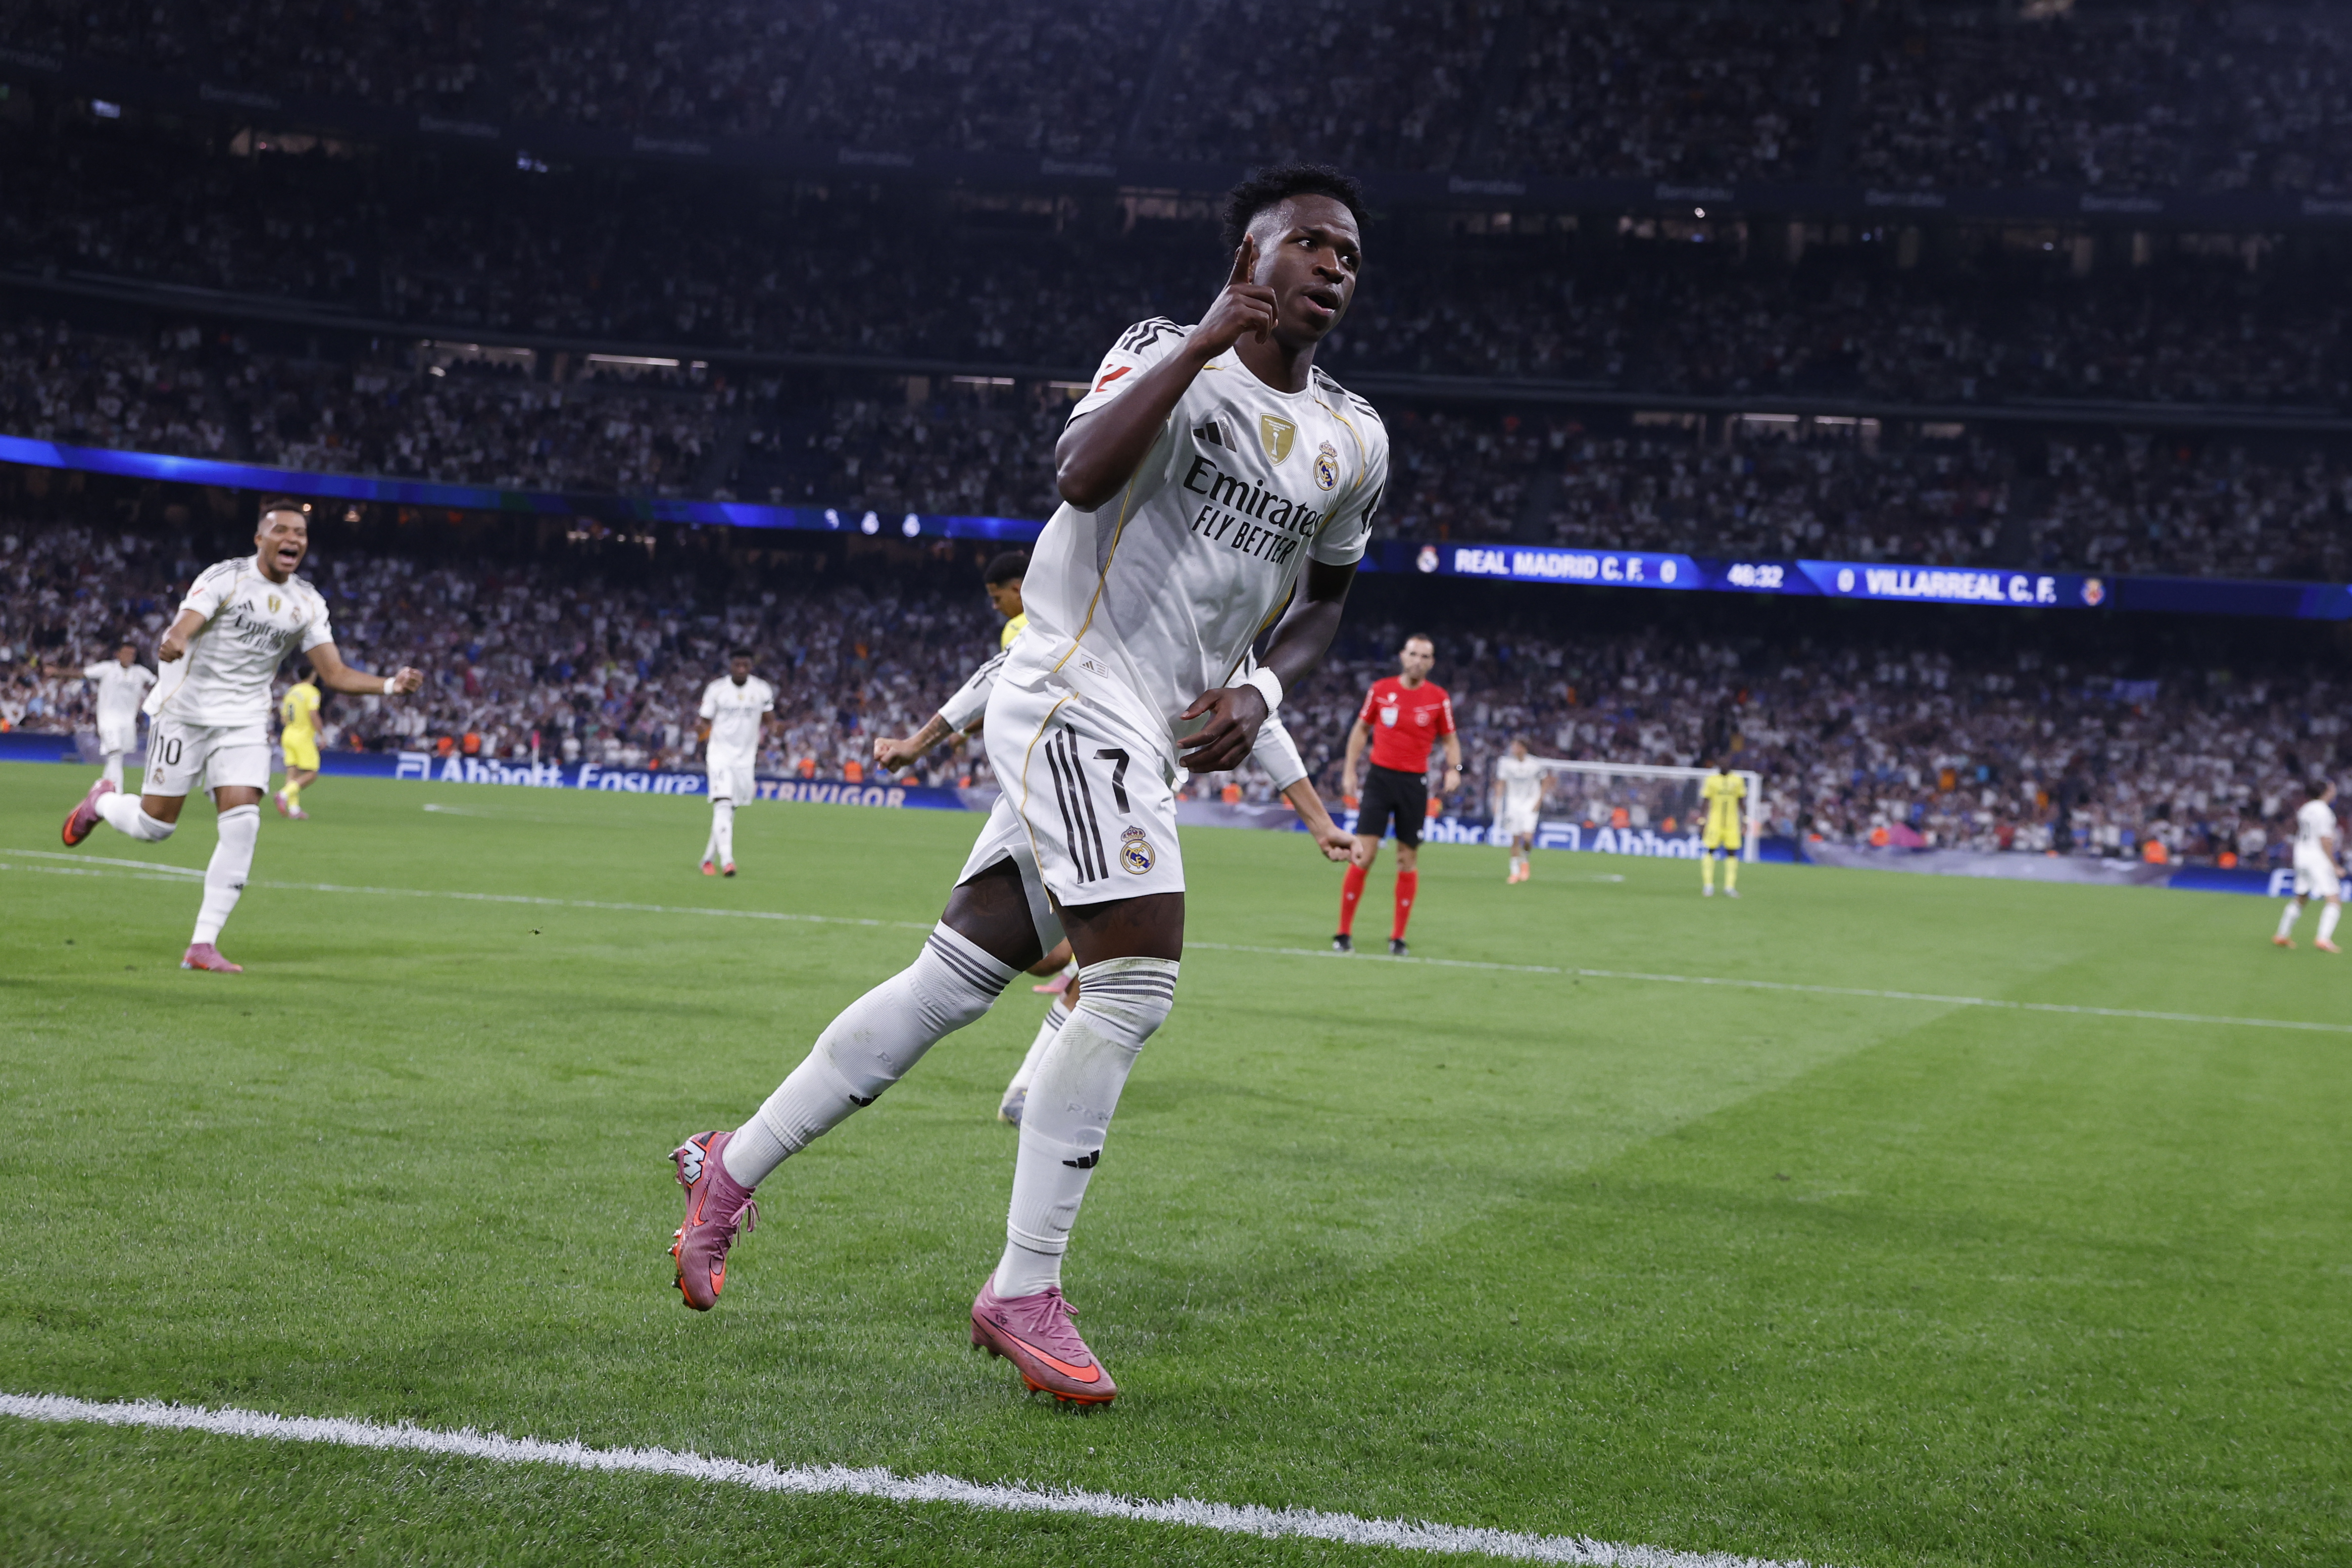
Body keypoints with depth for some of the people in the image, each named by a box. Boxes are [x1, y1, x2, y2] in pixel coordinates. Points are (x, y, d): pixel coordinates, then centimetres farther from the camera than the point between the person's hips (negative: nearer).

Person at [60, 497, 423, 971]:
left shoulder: (308, 604, 4)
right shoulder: (225, 578, -11)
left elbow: (335, 674, 5)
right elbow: (181, 631, -24)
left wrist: (391, 684, -12)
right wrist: (172, 644, -49)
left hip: (244, 722, 4)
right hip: (186, 709, -4)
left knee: (242, 824, -13)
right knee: (154, 825, 0)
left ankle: (203, 945, -8)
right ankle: (102, 802, 37)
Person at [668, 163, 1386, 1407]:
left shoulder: (1351, 444, 12)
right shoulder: (1164, 353, -6)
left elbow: (1323, 599, 25)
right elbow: (1081, 476, -26)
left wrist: (1262, 690, 6)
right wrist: (1202, 344, -28)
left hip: (1151, 741, 7)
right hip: (1073, 692, -7)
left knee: (953, 982, 10)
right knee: (1135, 985, -18)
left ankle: (734, 1167, 23)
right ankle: (1024, 1291, -9)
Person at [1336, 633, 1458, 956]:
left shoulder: (1438, 698, 1)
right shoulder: (1380, 689, 2)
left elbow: (1450, 739, 9)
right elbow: (1361, 729, 13)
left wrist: (1454, 768, -10)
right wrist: (1350, 770, 7)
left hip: (1414, 783, 0)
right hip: (1380, 776, 0)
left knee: (1408, 859, 2)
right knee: (1363, 854, -8)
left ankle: (1398, 938, 10)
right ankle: (1344, 934, -1)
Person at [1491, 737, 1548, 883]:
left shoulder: (1535, 765, -9)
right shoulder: (1506, 764, -4)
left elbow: (1546, 783, 2)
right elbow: (1501, 784, 3)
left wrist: (1539, 801, -6)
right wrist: (1497, 803, -5)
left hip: (1531, 803, -2)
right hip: (1513, 803, 2)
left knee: (1527, 837, -16)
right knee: (1515, 839, 0)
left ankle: (1524, 861, 12)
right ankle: (1515, 871, 11)